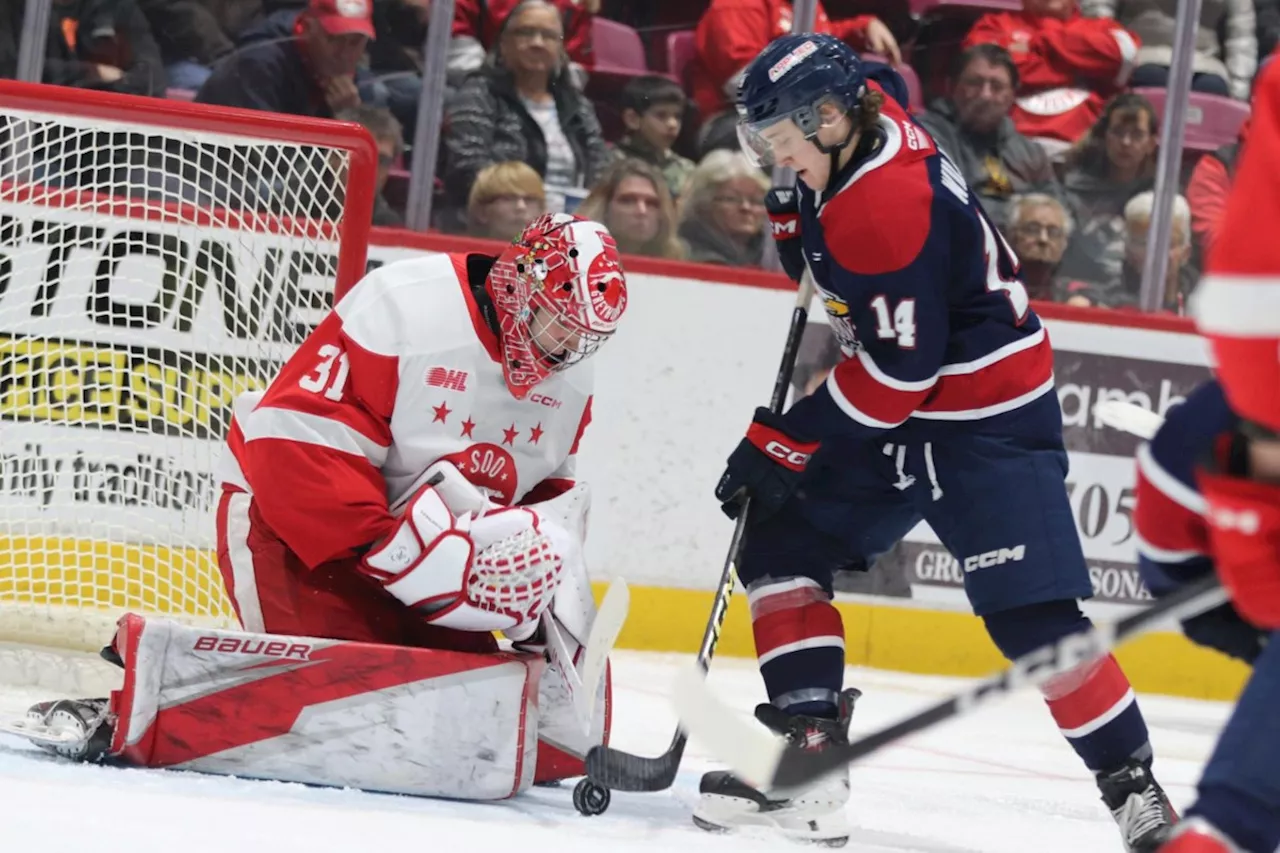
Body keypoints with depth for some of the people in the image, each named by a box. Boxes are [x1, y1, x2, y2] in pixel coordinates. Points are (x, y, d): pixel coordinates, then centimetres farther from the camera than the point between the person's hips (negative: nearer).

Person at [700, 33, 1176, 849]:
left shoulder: (886, 207, -28)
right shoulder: (865, 107, -2)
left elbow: (898, 372, -27)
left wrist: (785, 443, -18)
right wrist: (799, 217, 17)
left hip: (991, 414, -11)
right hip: (904, 411, 11)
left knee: (1030, 614, -15)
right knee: (782, 546, 6)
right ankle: (809, 758, 3)